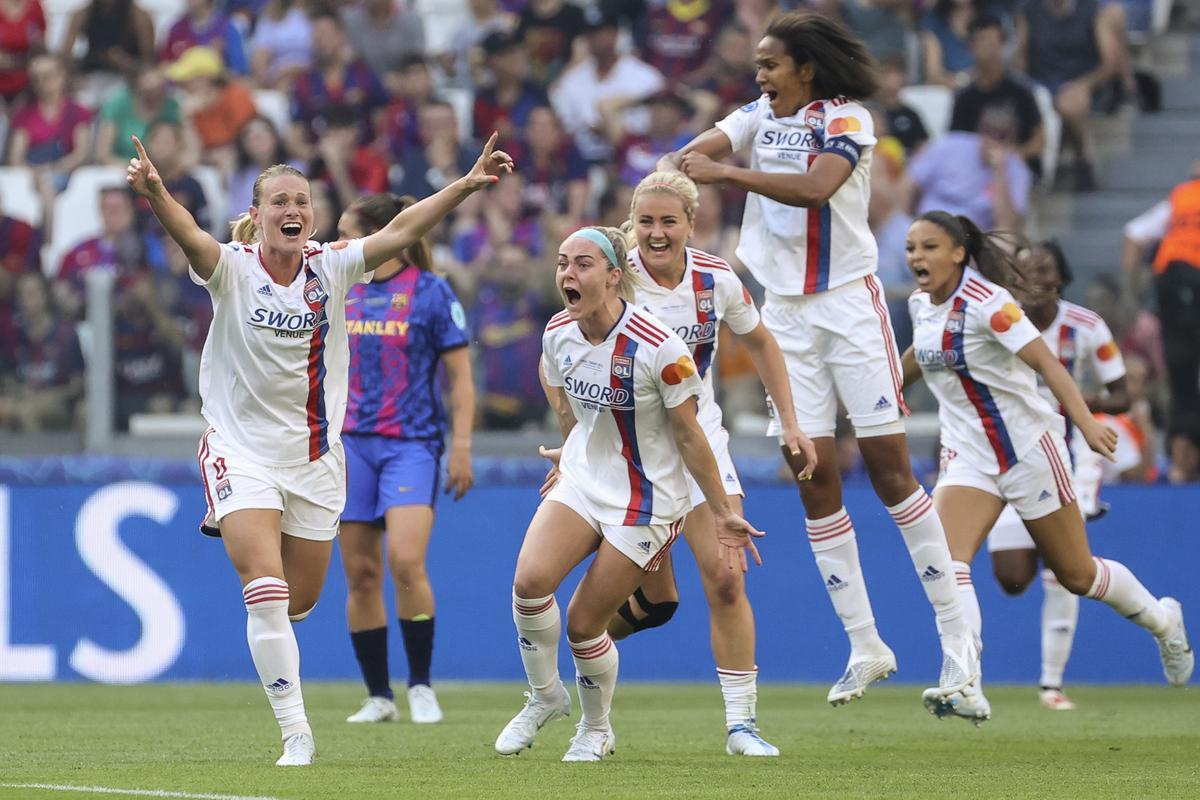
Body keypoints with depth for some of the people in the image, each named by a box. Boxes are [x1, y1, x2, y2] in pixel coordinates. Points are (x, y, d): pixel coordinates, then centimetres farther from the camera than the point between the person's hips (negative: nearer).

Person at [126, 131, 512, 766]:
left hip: (315, 456, 4)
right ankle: (296, 733, -11)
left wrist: (466, 185, -26)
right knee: (267, 594, -17)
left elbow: (401, 231, -14)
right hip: (242, 448, -4)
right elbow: (189, 235, -33)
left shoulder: (331, 268, -4)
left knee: (299, 601, 14)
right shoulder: (231, 267, -13)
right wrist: (156, 196, -55)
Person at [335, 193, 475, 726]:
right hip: (352, 442, 5)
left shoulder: (431, 292, -3)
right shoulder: (343, 294, 11)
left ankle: (421, 686, -5)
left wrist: (462, 448, -9)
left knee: (406, 562, -19)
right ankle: (378, 696, 8)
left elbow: (461, 378, -2)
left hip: (412, 442, -5)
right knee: (360, 573, 0)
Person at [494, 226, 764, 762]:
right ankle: (545, 697, 4)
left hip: (648, 502, -5)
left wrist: (723, 515, -7)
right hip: (582, 479, 5)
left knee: (583, 623, -4)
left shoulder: (658, 348, -23)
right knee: (530, 579, -19)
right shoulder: (558, 333, -6)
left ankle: (596, 729, 23)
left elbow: (688, 436, -13)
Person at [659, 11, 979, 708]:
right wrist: (663, 180, -28)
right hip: (785, 313, 5)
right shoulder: (762, 115, 10)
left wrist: (725, 174, -33)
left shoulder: (846, 120, -8)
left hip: (849, 304, -5)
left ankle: (957, 633, -1)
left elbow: (814, 188, -27)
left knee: (889, 466, -7)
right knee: (813, 478, 0)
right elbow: (704, 147, -7)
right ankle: (866, 647, 6)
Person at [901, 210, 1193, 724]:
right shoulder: (921, 305, 0)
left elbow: (1045, 362, -28)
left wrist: (1086, 422, -41)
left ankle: (1162, 620, 38)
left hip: (1028, 447, -5)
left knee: (1076, 574, 8)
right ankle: (966, 689, -30)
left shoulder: (987, 302, -21)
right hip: (967, 458, 5)